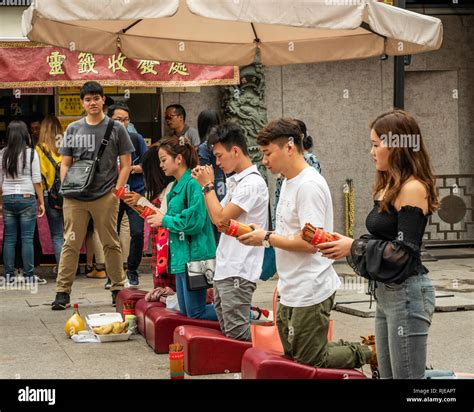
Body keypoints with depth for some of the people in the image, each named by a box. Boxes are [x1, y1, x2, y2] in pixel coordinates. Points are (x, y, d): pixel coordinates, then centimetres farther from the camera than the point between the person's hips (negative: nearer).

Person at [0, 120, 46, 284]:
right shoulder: (31, 153, -4)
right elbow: (37, 181, -5)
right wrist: (41, 202, 2)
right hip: (27, 197, -3)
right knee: (27, 238, -1)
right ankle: (29, 276, -1)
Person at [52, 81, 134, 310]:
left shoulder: (116, 128, 5)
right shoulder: (73, 129, 11)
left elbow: (126, 164, 4)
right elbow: (65, 163, 13)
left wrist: (117, 191, -5)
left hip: (105, 197, -2)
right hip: (75, 198, 2)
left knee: (111, 244, 5)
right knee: (71, 244, 0)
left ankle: (118, 289, 14)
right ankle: (62, 292, 3)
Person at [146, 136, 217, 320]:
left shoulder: (193, 184, -16)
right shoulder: (176, 187, 14)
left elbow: (195, 222, -21)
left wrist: (165, 220, -11)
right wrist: (158, 219, 7)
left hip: (194, 255, -10)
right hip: (181, 256, 10)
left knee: (195, 313, -5)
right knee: (185, 311, 12)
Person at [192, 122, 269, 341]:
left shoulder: (253, 183, -15)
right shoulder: (235, 181, 16)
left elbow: (220, 218, -19)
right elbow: (218, 216, 19)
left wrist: (207, 186, -6)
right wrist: (207, 185, 10)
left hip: (238, 273, -10)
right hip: (224, 270, 10)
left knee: (237, 335, -10)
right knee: (226, 330, 11)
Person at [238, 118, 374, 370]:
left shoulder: (309, 185, -19)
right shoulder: (288, 181, 11)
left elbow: (310, 243, -23)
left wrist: (267, 238, -14)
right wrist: (259, 234, 0)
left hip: (310, 293, -10)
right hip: (291, 292, 10)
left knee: (310, 363, -1)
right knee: (294, 356, 18)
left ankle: (372, 354, 12)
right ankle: (361, 350, 25)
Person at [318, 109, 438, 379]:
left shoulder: (413, 189, -15)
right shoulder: (388, 187, 12)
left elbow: (404, 251, -19)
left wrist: (354, 247, -13)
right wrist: (346, 244, 2)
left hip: (408, 294, -10)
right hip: (386, 293, 10)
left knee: (407, 375, -3)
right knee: (388, 375, 15)